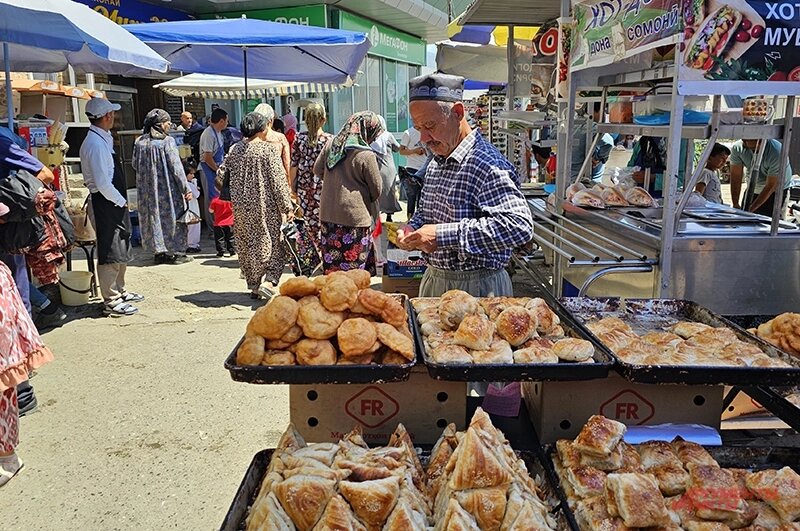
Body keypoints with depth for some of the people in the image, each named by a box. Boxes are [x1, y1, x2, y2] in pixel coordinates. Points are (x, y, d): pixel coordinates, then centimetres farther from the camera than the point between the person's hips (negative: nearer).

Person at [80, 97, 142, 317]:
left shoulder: (103, 140, 12)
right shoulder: (96, 144, -18)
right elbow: (103, 183, -23)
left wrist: (121, 201, 12)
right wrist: (120, 201, -12)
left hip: (115, 203, 10)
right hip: (105, 204, -10)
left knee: (121, 251, 20)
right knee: (110, 254, -2)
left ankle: (118, 292, 35)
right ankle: (111, 301, 7)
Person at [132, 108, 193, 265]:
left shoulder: (139, 142, 2)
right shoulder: (167, 141, -13)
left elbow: (135, 165, 9)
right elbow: (176, 167, -15)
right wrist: (186, 188, -12)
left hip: (148, 190, 5)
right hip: (167, 188, -5)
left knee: (153, 216, 12)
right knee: (171, 216, 5)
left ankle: (159, 252, 16)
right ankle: (176, 252, 9)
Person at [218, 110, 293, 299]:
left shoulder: (235, 150, 3)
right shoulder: (268, 149, -10)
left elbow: (221, 174, 7)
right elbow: (278, 180, -12)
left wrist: (233, 196, 22)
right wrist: (287, 207, -9)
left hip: (242, 207, 5)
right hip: (266, 206, -5)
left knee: (247, 245, 15)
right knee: (275, 242, 7)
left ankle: (253, 286, 21)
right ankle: (270, 279, -10)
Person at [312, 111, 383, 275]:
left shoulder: (331, 144, 4)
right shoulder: (367, 155, -13)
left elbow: (317, 170, 17)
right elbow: (376, 192, -3)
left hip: (328, 214, 6)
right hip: (355, 217, -6)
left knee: (332, 267, 13)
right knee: (354, 271, 2)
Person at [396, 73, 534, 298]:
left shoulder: (487, 165, -20)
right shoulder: (436, 162, 9)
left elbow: (520, 226, -32)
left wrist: (445, 235, -31)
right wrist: (413, 228, -1)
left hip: (476, 288, -8)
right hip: (433, 280, 8)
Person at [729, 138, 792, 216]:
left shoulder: (776, 152, -30)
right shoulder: (737, 148, -19)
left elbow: (771, 186, -25)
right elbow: (736, 177, -16)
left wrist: (751, 209, -28)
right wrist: (735, 204, -25)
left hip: (776, 190, -4)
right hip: (752, 189, 4)